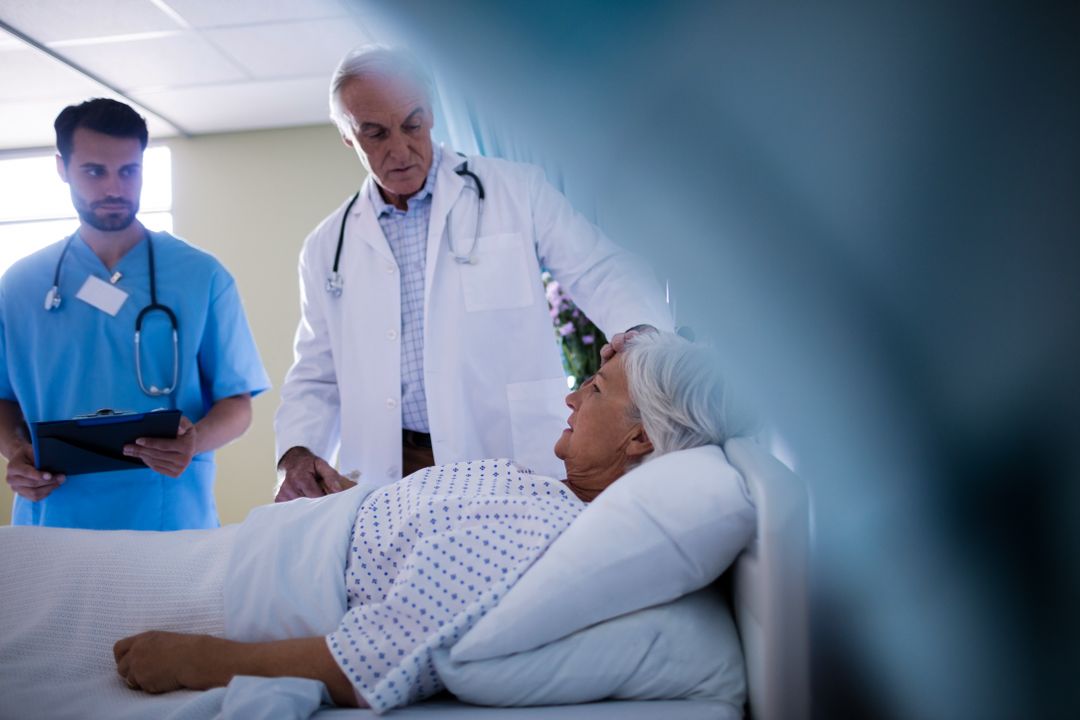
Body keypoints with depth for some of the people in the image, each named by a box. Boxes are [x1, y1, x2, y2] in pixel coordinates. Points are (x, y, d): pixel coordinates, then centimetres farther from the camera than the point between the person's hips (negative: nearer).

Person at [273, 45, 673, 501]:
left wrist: (641, 339, -21)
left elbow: (603, 275, 0)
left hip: (513, 472, -3)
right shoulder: (327, 248, 14)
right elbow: (316, 380, 17)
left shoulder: (517, 192, 5)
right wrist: (296, 453, -2)